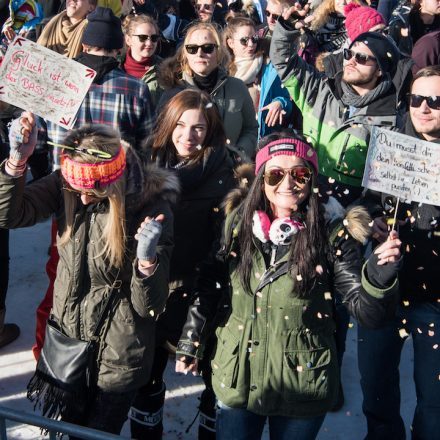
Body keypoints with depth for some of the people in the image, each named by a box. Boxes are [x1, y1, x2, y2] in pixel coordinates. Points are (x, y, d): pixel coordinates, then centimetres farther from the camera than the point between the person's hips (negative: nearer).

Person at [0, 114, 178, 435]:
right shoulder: (68, 185, -11)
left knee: (99, 432, 16)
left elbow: (149, 307, -20)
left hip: (117, 359, -4)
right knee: (63, 428, 24)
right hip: (66, 338, 4)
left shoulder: (152, 207, -22)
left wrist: (147, 259, -40)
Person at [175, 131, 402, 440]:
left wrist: (380, 275, -32)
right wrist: (190, 343, 11)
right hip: (237, 380, 2)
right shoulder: (238, 223, -4)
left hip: (302, 387, -2)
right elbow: (211, 287, 7)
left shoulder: (332, 234, -12)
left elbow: (367, 313, -14)